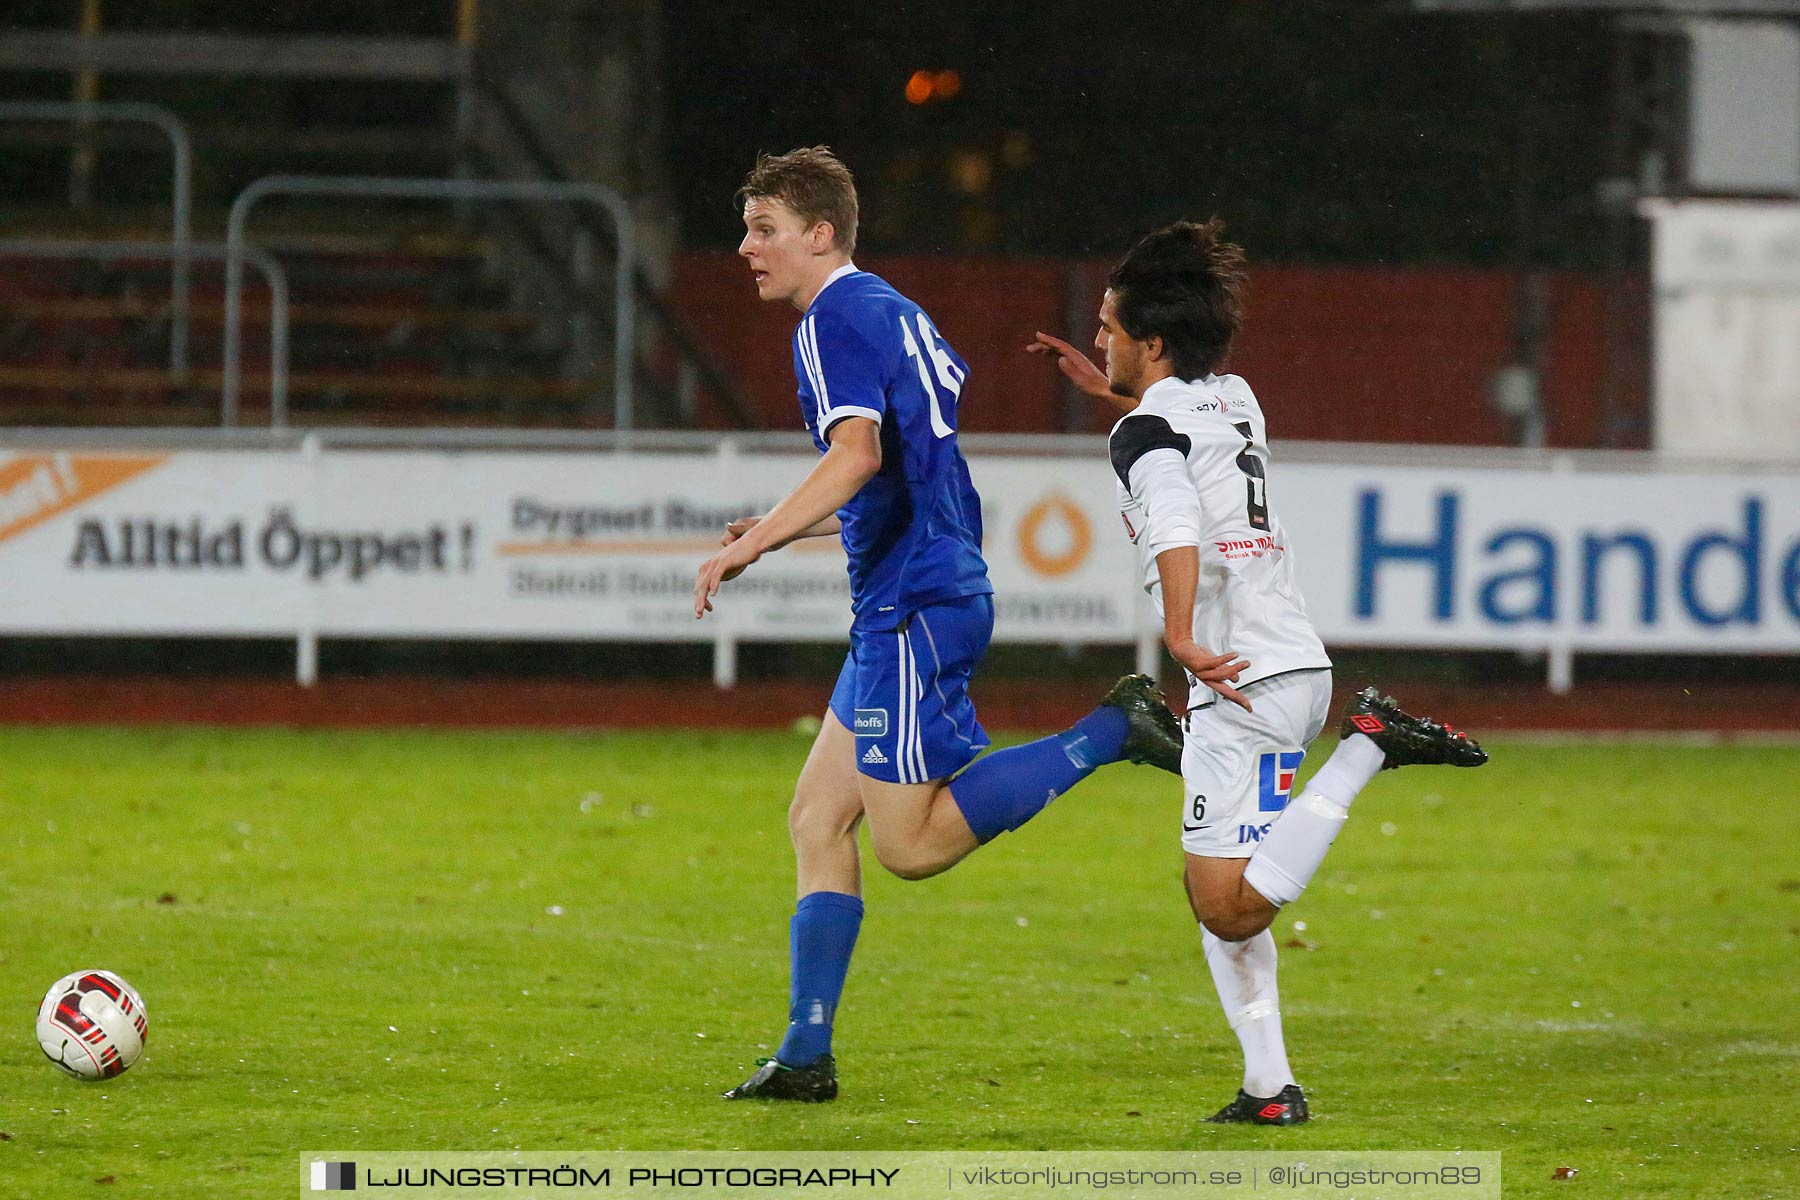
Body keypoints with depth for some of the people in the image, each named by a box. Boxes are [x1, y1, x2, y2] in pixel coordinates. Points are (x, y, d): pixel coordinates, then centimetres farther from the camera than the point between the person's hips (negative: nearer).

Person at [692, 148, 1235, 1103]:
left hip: (913, 609, -10)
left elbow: (857, 455, -28)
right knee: (818, 819, 8)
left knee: (911, 844, -9)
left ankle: (1114, 730, -7)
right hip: (900, 608, 10)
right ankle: (805, 1058, 6)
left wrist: (754, 541, -31)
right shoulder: (895, 312, 18)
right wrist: (786, 529, 28)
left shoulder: (835, 320, -11)